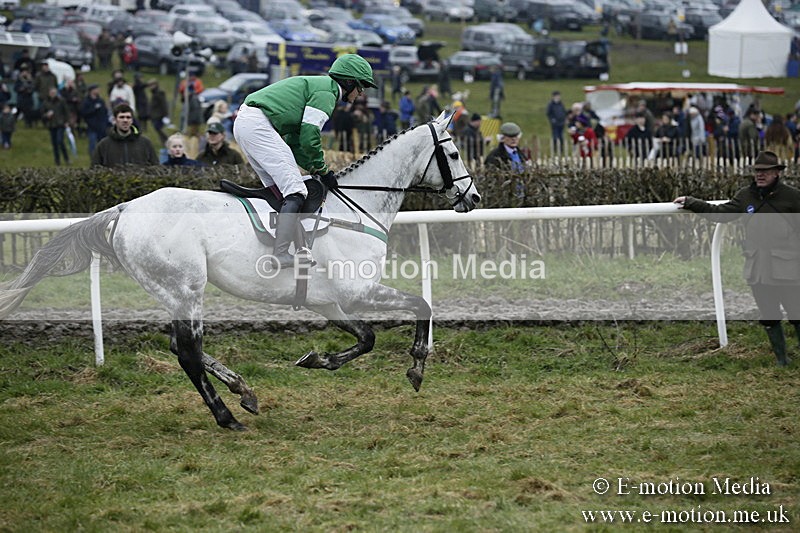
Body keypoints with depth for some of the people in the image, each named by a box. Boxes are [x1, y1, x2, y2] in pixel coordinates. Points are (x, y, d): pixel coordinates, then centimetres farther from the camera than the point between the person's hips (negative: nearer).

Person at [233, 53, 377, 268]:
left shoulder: (315, 86, 27)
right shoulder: (326, 92, -5)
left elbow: (295, 142, 25)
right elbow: (309, 138, -12)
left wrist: (314, 169, 16)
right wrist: (323, 170, 2)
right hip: (258, 125, -11)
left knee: (278, 189, 17)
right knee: (295, 192, -12)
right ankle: (281, 255, -21)